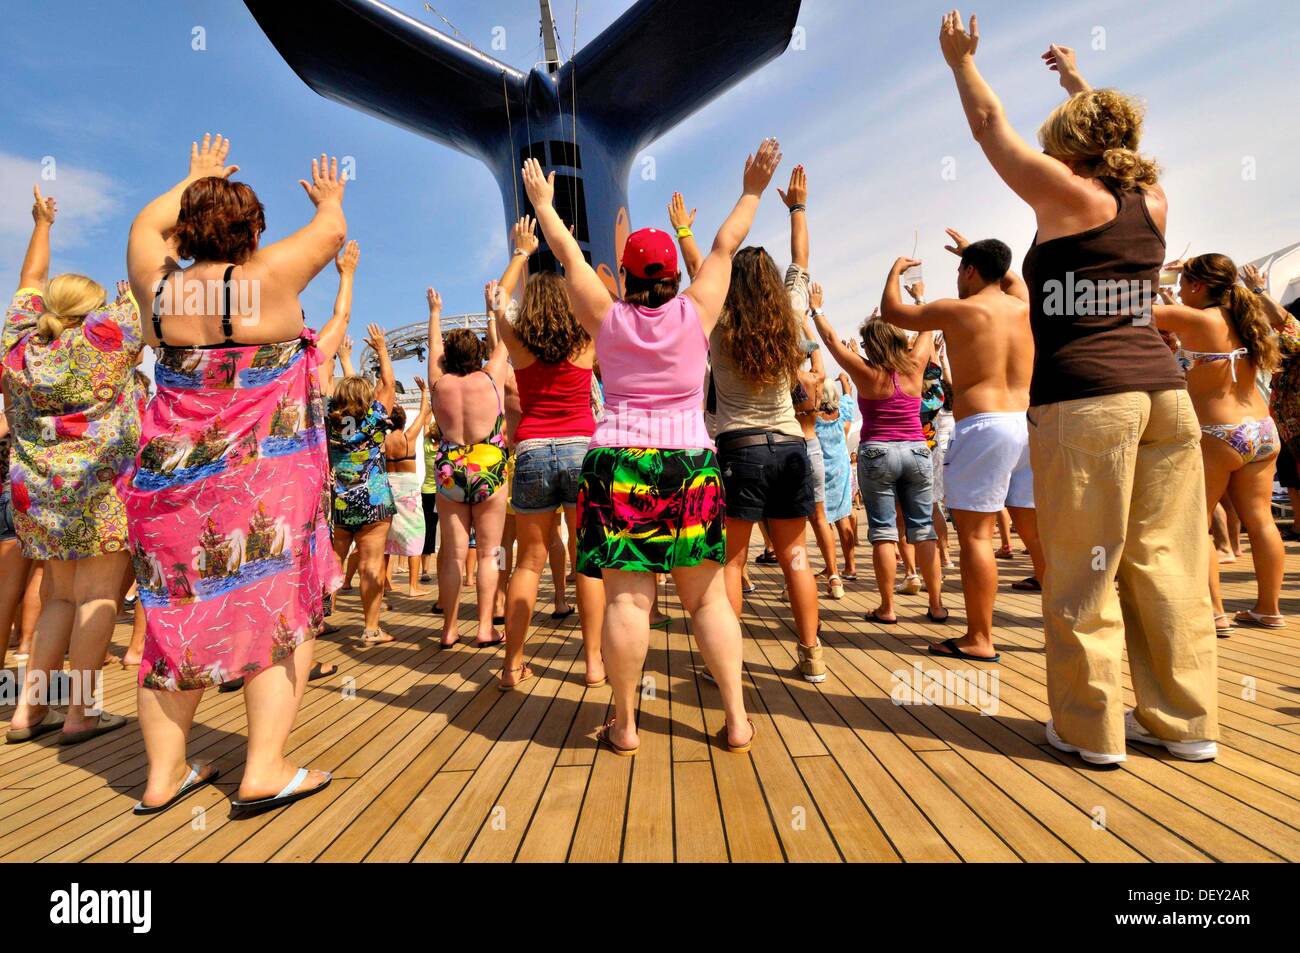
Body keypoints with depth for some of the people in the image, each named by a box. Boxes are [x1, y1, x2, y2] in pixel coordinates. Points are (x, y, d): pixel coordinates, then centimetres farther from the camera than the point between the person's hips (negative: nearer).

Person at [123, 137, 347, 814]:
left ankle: (163, 772, 22)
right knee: (283, 612, 3)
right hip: (265, 478, -5)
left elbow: (147, 224, 26)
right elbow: (330, 231, 8)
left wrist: (193, 180, 40)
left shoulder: (159, 284, 4)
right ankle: (264, 772, 4)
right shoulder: (265, 277, -8)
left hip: (171, 475, 6)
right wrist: (329, 200, 29)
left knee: (178, 616, 13)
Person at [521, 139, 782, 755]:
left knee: (626, 595, -1)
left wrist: (543, 204, 31)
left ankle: (624, 724, 6)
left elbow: (568, 254, 16)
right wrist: (752, 192, 30)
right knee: (707, 595, 6)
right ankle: (737, 719, 9)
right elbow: (724, 247, 16)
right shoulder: (695, 314, 4)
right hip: (690, 462, 1)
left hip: (619, 462, -1)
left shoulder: (607, 318, 3)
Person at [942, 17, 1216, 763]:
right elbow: (1116, 137, 36)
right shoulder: (1152, 201, 15)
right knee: (1167, 561, 10)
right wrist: (1078, 81, 49)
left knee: (1083, 570, 0)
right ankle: (1185, 719, 20)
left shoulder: (1070, 195, -1)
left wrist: (961, 61, 25)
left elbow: (993, 128, 10)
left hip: (1085, 399, -7)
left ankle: (1090, 726, 9)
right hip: (1164, 391, 7)